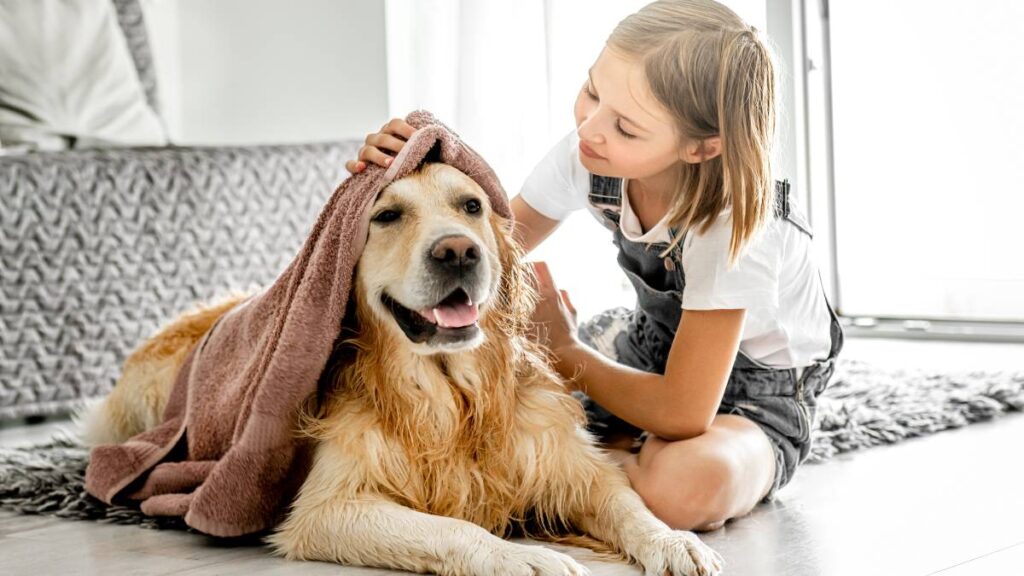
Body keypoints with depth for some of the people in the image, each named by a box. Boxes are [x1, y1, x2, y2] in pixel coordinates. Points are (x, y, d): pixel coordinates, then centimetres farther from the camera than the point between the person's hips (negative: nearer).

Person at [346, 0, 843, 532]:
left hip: (757, 392, -5)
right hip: (652, 346, 5)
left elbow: (684, 412, -34)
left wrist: (561, 349, -20)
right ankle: (634, 449, 4)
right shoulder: (587, 151, -18)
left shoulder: (733, 216, -35)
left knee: (687, 484, -39)